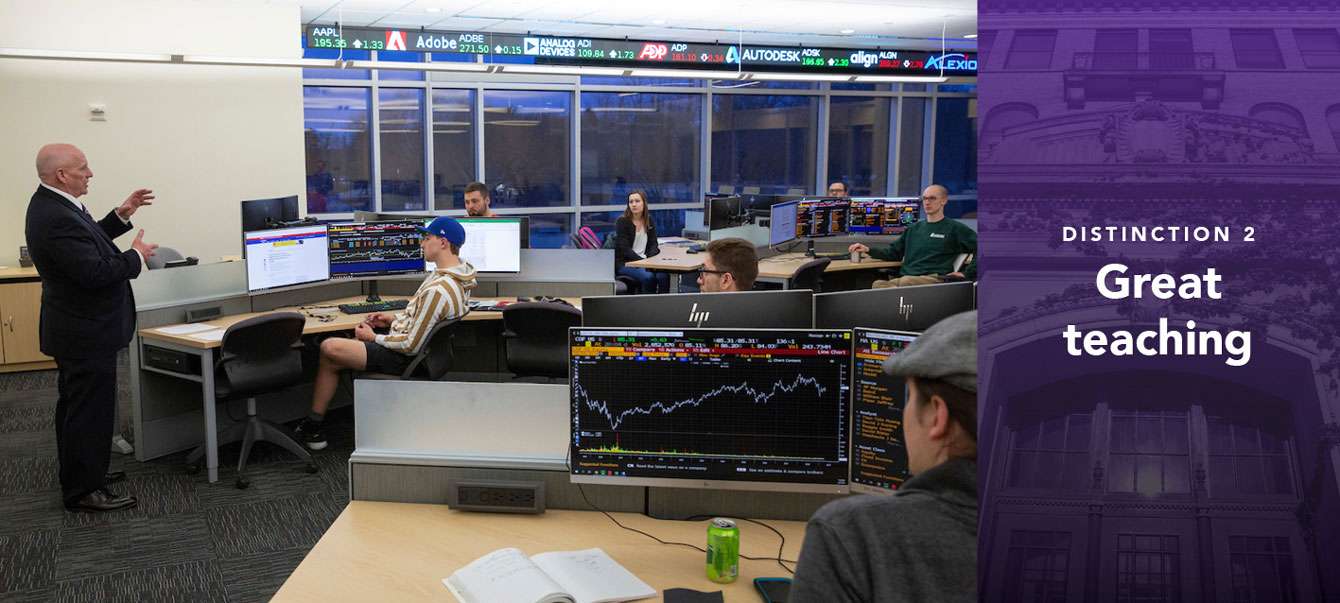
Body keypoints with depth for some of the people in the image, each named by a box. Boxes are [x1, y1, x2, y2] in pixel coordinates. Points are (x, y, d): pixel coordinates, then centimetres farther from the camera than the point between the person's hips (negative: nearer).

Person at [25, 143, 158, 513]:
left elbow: (88, 243, 16)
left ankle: (82, 472, 37)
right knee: (90, 410, -1)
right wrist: (136, 256, -16)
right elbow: (94, 272, -29)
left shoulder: (51, 204, 5)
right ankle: (83, 491, 10)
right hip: (87, 333, -11)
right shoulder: (58, 219, -27)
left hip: (75, 327, 11)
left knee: (76, 406, 22)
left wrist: (121, 216, 9)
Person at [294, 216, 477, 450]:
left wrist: (373, 337, -11)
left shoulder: (437, 290, -31)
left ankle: (312, 427, 17)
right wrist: (395, 319, 10)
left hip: (404, 359, -10)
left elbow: (411, 346, -25)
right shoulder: (459, 274, 0)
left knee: (329, 349, -2)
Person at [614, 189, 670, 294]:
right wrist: (643, 261, -22)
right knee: (648, 277, -32)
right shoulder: (622, 222, -6)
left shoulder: (650, 221, 9)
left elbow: (653, 244, 6)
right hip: (625, 262, -4)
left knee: (663, 276, -25)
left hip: (644, 260, 4)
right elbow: (625, 249, -13)